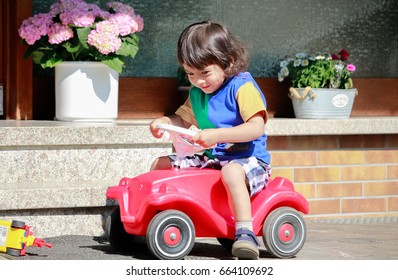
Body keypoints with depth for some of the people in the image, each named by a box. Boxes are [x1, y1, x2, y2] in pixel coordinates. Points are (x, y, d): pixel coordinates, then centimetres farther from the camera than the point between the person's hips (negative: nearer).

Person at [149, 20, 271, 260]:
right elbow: (183, 119, 21)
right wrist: (163, 122, -4)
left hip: (249, 159, -8)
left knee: (231, 171, -43)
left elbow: (257, 127, -27)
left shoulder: (243, 87, -16)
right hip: (210, 159, 8)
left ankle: (246, 233, -46)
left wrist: (217, 135, -38)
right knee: (161, 164, 4)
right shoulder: (197, 93, 10)